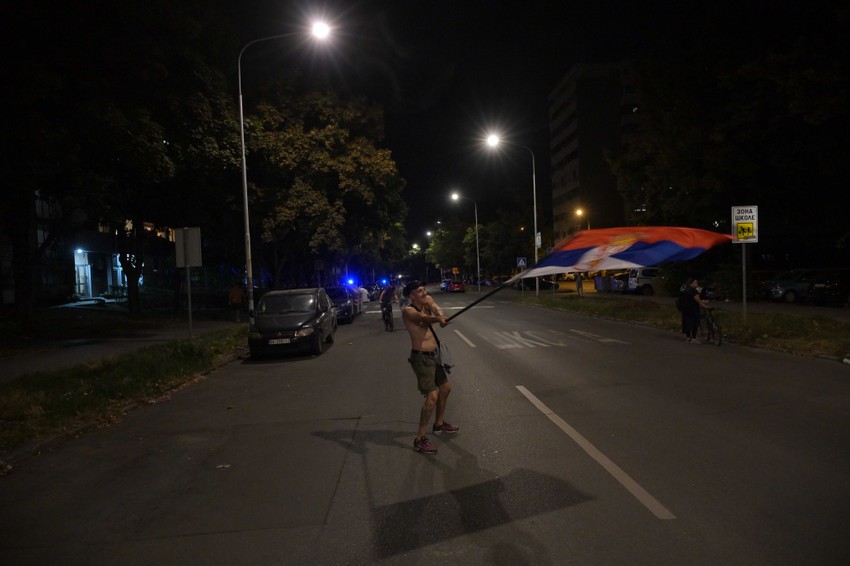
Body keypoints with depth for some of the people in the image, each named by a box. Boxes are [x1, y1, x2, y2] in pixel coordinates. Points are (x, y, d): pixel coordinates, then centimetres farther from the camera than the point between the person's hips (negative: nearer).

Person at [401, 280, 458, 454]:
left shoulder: (427, 301, 5)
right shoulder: (408, 311, -17)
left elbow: (437, 312, -14)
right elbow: (424, 318, -38)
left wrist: (440, 315, -38)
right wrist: (438, 318, -58)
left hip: (433, 354, 9)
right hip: (421, 357, -9)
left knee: (445, 388, 22)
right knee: (432, 396, -16)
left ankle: (439, 424, 42)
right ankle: (420, 439, -6)